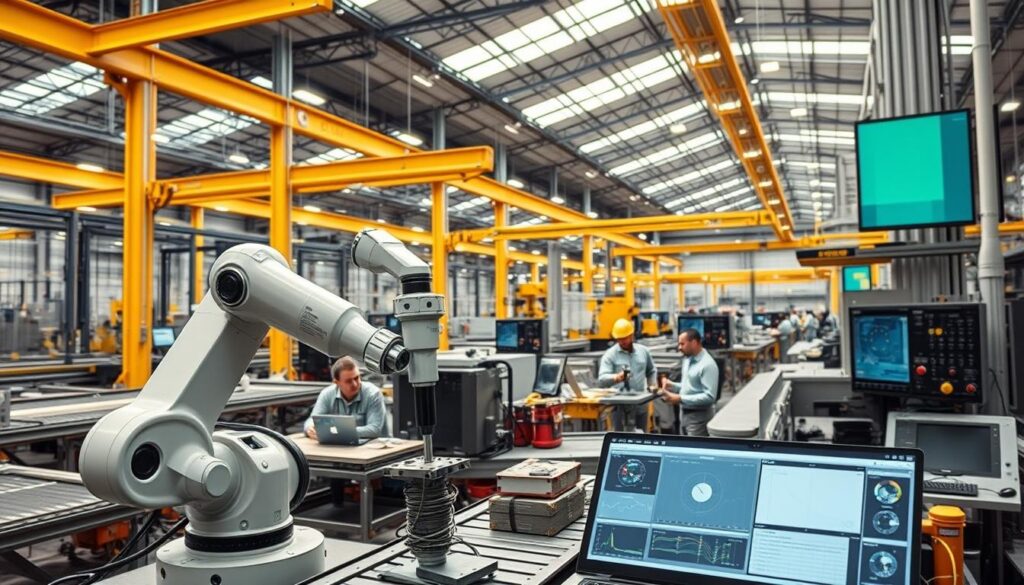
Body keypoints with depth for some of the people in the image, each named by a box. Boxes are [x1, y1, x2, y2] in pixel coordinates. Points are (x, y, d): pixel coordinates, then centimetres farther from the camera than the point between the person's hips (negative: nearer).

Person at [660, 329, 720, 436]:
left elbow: (709, 396, -23)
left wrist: (680, 399, -23)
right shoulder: (687, 360, 10)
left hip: (699, 416, -9)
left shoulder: (708, 365, -18)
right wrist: (672, 385, 2)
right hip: (685, 414, 9)